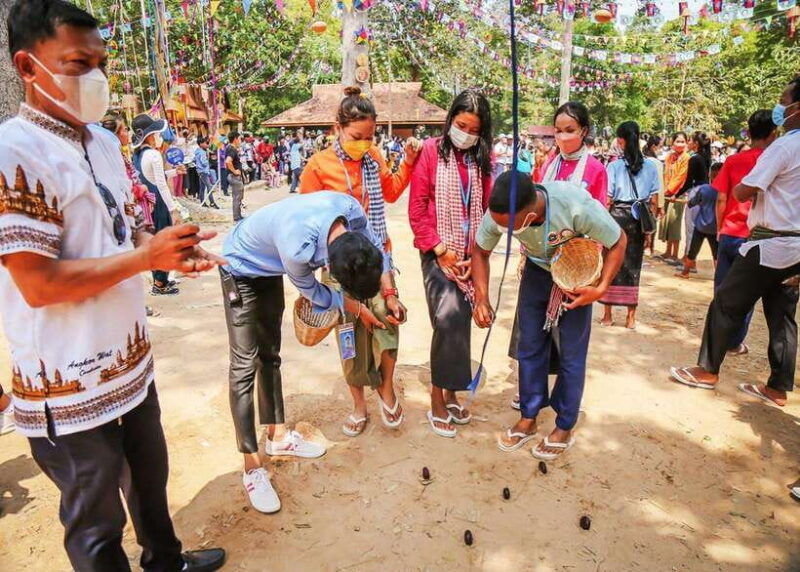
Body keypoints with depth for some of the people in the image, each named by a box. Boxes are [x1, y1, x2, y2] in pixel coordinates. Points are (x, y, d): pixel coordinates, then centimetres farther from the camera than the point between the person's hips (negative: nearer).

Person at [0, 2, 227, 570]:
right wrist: (147, 256, -21)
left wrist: (173, 251, -4)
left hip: (131, 361, 8)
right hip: (70, 388, -8)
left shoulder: (104, 142, 7)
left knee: (150, 480, 28)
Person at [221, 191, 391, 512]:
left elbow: (375, 246, -3)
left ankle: (278, 436, 28)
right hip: (242, 268, -7)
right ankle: (252, 469, -2)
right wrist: (359, 311, -8)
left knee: (270, 354, 15)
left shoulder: (353, 210, -26)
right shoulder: (297, 248, -43)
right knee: (245, 365, -8)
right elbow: (314, 293, -21)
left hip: (270, 267, 7)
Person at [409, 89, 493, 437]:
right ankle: (437, 402, 0)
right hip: (438, 254, -4)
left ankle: (450, 393, 26)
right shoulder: (431, 151, -3)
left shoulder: (482, 159, 9)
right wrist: (441, 249, -11)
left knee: (460, 323, 9)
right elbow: (417, 210, -6)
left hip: (469, 256, 4)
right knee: (449, 321, -14)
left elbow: (487, 210, 9)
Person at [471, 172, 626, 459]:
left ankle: (564, 429, 20)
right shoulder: (499, 212, -30)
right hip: (537, 270, 3)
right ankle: (528, 419, 24)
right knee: (529, 346, 7)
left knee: (571, 354, 1)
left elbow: (618, 242, -21)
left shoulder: (577, 206, -40)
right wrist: (482, 299, -20)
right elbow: (480, 251, -10)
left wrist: (601, 289, -28)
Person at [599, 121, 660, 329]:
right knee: (633, 265, 10)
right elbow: (654, 199, 3)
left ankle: (608, 315, 13)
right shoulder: (651, 165, 3)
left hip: (617, 215, -2)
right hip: (639, 219, 2)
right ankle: (631, 317, 15)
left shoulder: (614, 166, -4)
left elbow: (608, 199, -6)